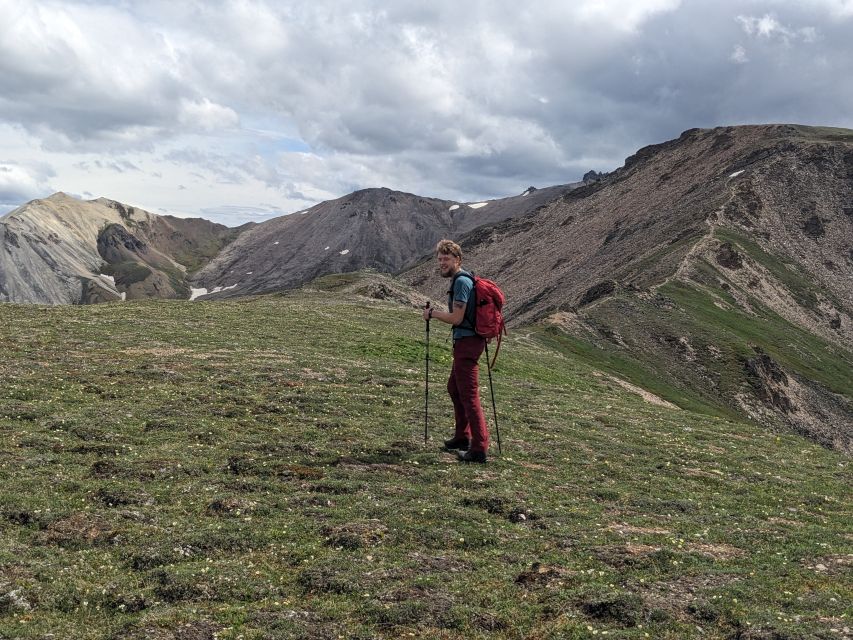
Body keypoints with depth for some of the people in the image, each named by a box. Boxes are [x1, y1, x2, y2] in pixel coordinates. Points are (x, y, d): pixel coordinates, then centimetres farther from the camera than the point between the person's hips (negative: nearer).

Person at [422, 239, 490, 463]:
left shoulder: (461, 281, -16)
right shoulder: (464, 279, 17)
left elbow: (456, 318, -18)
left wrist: (432, 313, -6)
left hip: (467, 343, -11)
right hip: (465, 341, 11)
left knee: (469, 394, -10)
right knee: (454, 387, 22)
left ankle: (479, 448, -8)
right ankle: (463, 437, 33)